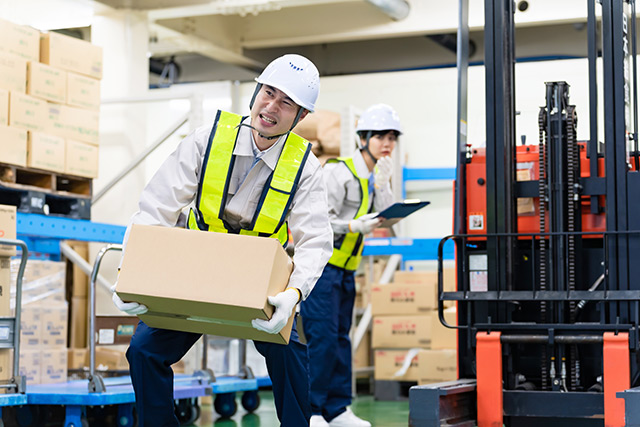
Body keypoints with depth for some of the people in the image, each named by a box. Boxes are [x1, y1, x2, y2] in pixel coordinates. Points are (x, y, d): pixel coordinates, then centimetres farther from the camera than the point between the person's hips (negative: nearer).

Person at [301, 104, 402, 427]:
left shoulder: (376, 179, 14)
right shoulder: (339, 172, -12)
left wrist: (382, 185, -7)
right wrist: (357, 226, -27)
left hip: (346, 269, 9)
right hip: (321, 263, -9)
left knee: (341, 337, 10)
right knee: (322, 336, -12)